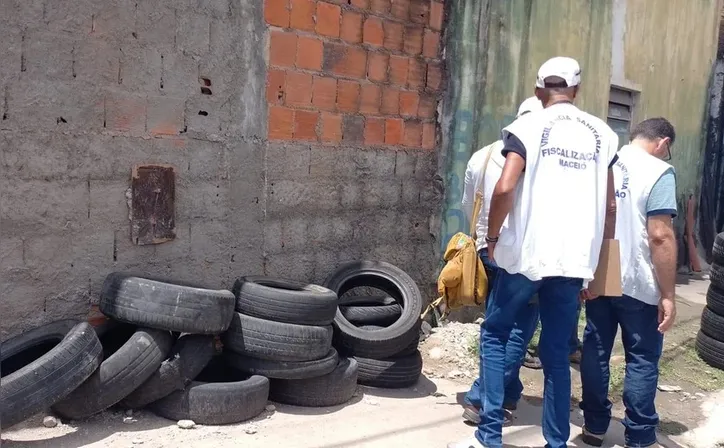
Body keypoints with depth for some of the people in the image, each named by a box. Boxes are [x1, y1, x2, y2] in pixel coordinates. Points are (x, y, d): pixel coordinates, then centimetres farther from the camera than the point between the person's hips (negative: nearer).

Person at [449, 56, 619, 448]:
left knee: (494, 335, 12)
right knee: (557, 353, 12)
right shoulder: (603, 134, 10)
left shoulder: (528, 127, -3)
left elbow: (504, 189, -16)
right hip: (575, 259, 4)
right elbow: (610, 205, 10)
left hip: (526, 253, -3)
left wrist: (492, 238, -1)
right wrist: (598, 255, 20)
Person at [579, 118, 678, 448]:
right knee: (642, 360, 6)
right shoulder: (659, 172, -12)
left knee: (595, 352, 13)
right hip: (638, 284, -5)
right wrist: (668, 294, -15)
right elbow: (660, 236, -19)